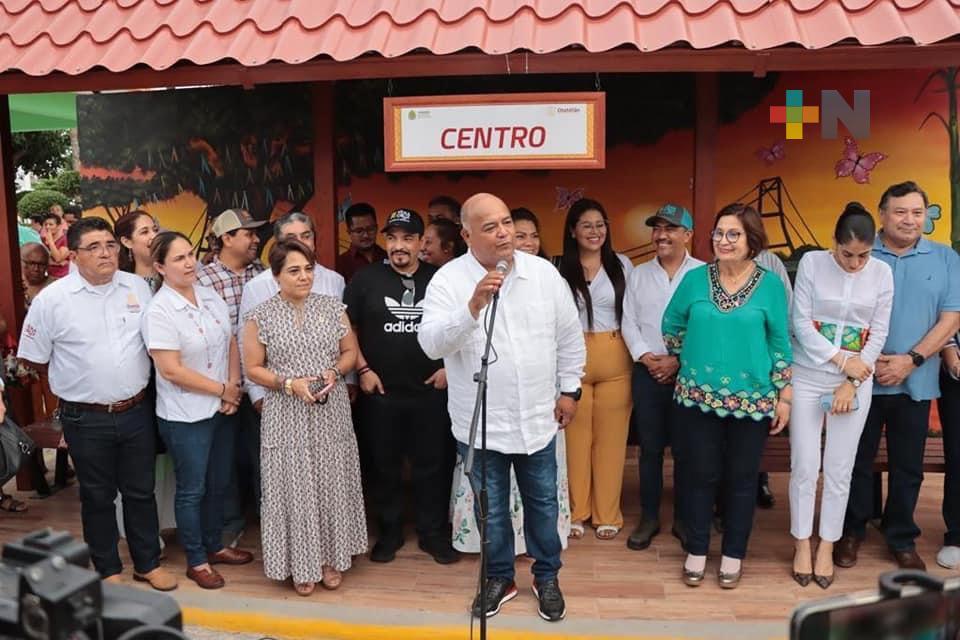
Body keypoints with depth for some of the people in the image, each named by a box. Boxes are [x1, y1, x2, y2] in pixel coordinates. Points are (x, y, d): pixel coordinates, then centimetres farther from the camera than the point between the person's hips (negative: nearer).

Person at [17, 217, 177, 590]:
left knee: (141, 491, 15)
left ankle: (148, 563, 31)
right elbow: (33, 359, 0)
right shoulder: (52, 299, -9)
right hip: (86, 419, -2)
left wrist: (133, 379, 4)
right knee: (98, 496, 14)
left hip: (137, 412, 3)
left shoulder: (139, 288, -1)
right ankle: (108, 569, 31)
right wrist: (82, 379, 4)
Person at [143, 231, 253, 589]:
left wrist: (234, 387, -7)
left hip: (221, 410, 6)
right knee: (192, 489, 9)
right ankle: (196, 561, 25)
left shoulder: (211, 298, 2)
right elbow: (171, 371, -20)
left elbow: (232, 344, 8)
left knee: (218, 483, 18)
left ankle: (214, 546, 38)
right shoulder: (159, 312, -17)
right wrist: (223, 389, -13)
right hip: (185, 416, -6)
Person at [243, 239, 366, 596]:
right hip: (287, 416, -2)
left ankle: (331, 557, 27)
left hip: (331, 413, 2)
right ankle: (301, 565, 21)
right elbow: (253, 369, -2)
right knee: (294, 487, 5)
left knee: (332, 483, 10)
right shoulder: (261, 317, -4)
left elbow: (351, 351, 8)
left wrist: (334, 372, -11)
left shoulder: (332, 307, 2)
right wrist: (289, 384, -15)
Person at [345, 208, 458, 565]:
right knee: (384, 466, 11)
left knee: (432, 465, 7)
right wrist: (363, 369, -4)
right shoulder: (366, 279, 0)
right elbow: (347, 328, 3)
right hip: (380, 392, 0)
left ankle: (433, 534, 23)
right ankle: (389, 533, 27)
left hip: (431, 391, 0)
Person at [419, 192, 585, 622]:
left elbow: (569, 335, 6)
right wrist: (473, 306, -35)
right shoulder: (448, 280, -12)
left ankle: (547, 577, 38)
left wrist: (569, 389, 8)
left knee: (542, 503, 17)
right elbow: (431, 344, -23)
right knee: (492, 509, 15)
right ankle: (499, 578, 37)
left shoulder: (544, 273, -4)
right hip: (480, 422, -2)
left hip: (537, 417, 2)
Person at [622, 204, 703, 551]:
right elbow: (629, 322, 6)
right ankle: (649, 518, 22)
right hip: (647, 372, 3)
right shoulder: (638, 274, 8)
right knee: (650, 447, 9)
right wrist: (644, 356, -7)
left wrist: (679, 360, -13)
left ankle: (684, 518, 24)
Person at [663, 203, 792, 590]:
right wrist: (692, 358, 9)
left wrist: (784, 396, 1)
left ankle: (733, 554, 26)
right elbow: (671, 325, 13)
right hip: (698, 396, 1)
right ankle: (696, 551, 24)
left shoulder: (770, 285, -3)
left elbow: (780, 343, 2)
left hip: (752, 400, 0)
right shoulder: (695, 278, -1)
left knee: (742, 478, 10)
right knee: (699, 475, 8)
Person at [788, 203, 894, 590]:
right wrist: (842, 359, -15)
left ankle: (827, 548, 21)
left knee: (840, 469, 6)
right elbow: (800, 323, -9)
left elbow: (878, 334, 0)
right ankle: (802, 546, 18)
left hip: (856, 382, 1)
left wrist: (851, 383, -6)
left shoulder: (882, 273, -1)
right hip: (807, 377, -1)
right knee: (805, 466, 3)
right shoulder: (812, 262, -6)